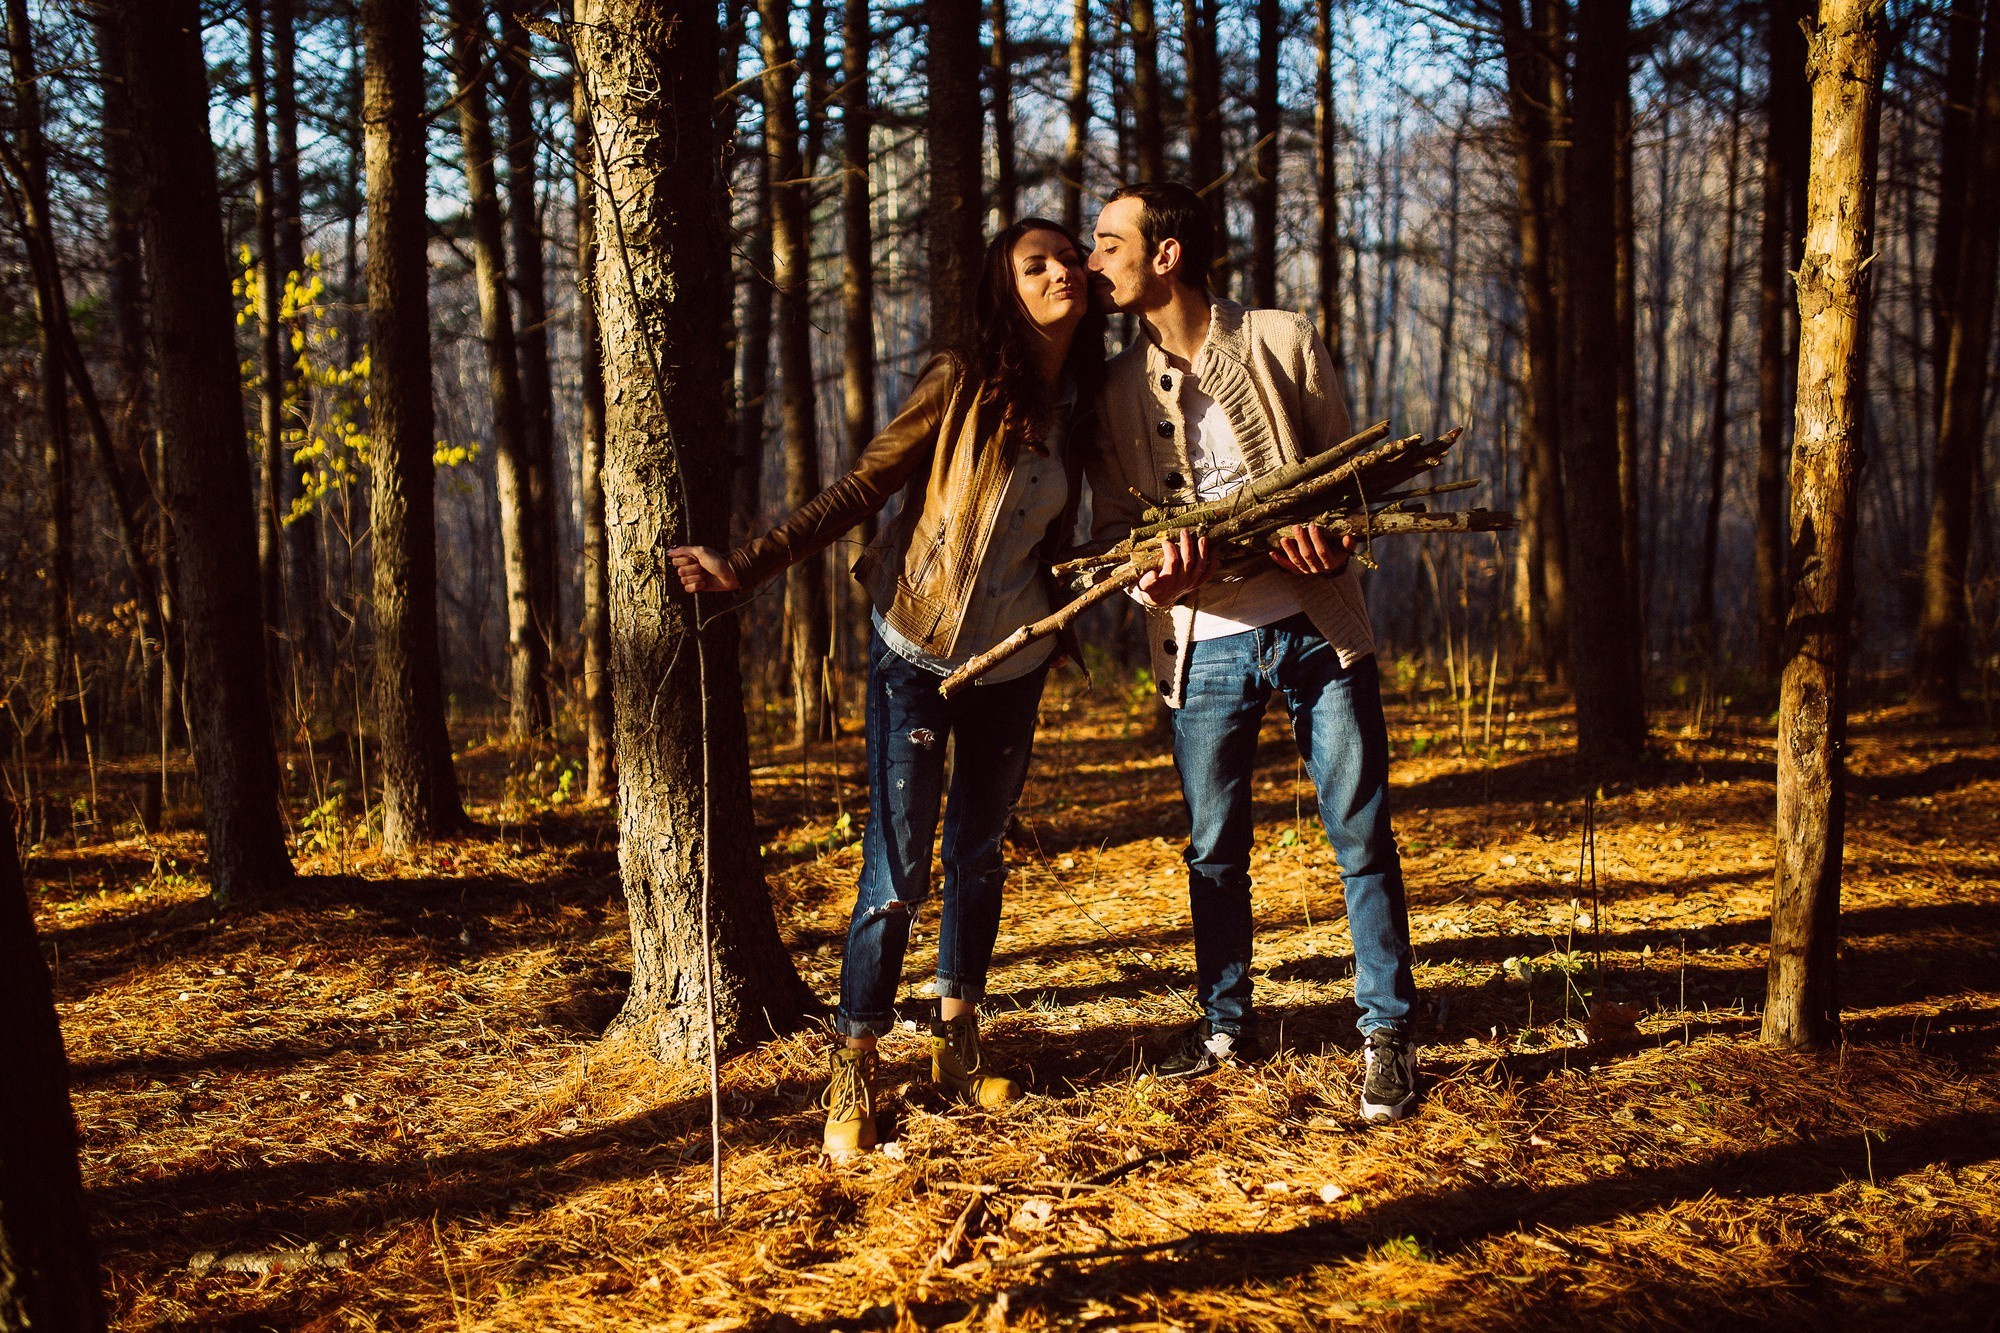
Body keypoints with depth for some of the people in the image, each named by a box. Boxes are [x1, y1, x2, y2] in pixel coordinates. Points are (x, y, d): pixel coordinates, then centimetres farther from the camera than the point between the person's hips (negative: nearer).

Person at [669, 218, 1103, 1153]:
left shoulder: (1082, 405, 3)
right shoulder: (959, 385, -12)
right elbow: (859, 491, -13)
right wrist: (748, 565, -19)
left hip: (1012, 664, 5)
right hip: (917, 655, -5)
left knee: (980, 857, 14)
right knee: (896, 873, -7)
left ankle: (957, 1042, 29)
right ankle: (853, 1073, 4)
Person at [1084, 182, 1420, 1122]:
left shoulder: (1284, 342, 0)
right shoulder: (1116, 389, 7)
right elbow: (1111, 527, 7)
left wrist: (1326, 530, -16)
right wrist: (1154, 577, -16)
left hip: (1316, 626, -2)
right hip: (1204, 643, 2)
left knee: (1362, 836, 1)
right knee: (1213, 849, 10)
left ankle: (1387, 1034, 12)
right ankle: (1227, 1025, 27)